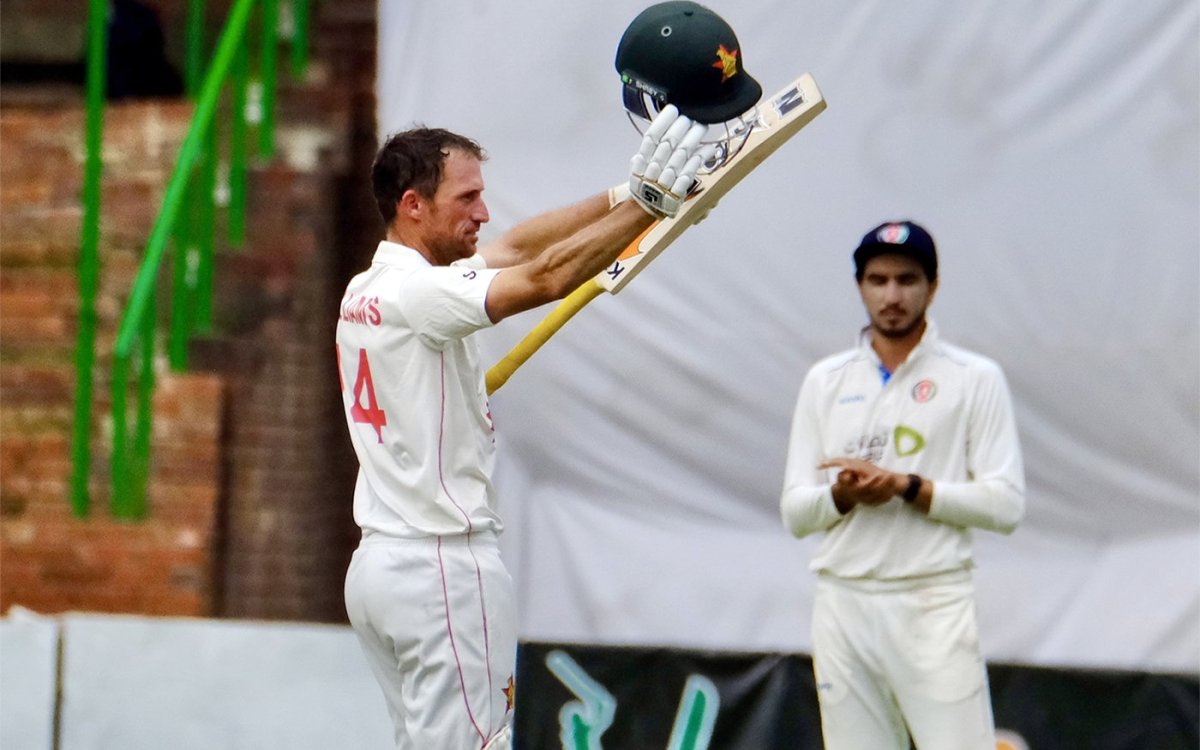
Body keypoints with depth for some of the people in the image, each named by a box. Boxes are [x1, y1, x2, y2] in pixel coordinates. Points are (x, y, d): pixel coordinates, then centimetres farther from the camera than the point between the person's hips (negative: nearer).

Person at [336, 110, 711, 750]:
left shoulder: (364, 292, 13)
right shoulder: (417, 291, -15)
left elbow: (515, 248, 16)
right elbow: (546, 278, -26)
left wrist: (619, 195, 11)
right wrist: (644, 204, -25)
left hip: (377, 564, 9)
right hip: (445, 563, -9)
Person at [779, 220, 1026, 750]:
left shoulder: (975, 378, 3)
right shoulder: (825, 381, 13)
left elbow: (1005, 504, -4)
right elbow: (794, 511, 11)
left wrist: (908, 487, -14)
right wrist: (842, 493, -11)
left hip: (934, 607, -4)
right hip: (844, 606, 4)